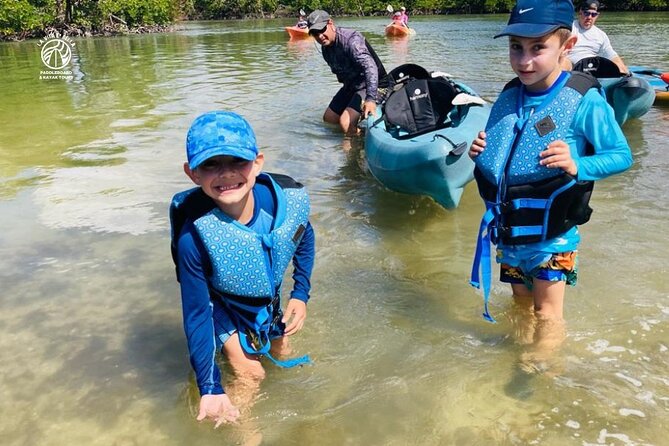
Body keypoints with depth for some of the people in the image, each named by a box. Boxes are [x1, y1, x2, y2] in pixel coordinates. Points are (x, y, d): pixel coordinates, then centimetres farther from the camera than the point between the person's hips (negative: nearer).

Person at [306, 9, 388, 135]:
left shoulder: (351, 39, -27)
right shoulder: (326, 47, 1)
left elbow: (370, 66, -41)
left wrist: (371, 99, -52)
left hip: (369, 86, -9)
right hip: (350, 86, 9)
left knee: (346, 123, -26)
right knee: (328, 118, 17)